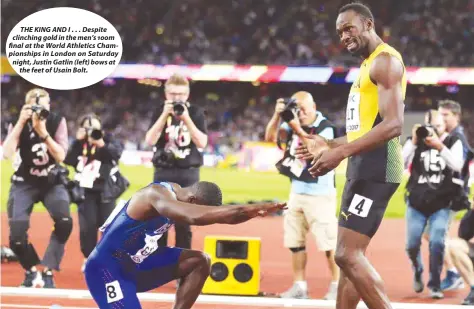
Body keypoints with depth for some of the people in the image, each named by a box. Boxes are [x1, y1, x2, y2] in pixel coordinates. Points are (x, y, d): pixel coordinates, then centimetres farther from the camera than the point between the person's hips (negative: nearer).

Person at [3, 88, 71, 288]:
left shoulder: (57, 122, -10)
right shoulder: (19, 124, -11)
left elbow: (61, 156, -19)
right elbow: (7, 154, -27)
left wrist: (43, 132, -31)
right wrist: (21, 123, -30)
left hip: (52, 182, 0)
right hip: (24, 183, 0)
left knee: (64, 221, -27)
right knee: (17, 234, -17)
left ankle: (48, 271, -12)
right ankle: (31, 270, 13)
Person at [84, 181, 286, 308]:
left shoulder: (177, 192, 2)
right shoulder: (158, 195, -29)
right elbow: (194, 217, -49)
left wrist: (253, 211, -13)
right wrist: (247, 209, -53)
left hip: (135, 263, 9)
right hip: (106, 268, -9)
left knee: (199, 262, -1)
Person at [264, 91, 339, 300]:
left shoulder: (325, 128, -14)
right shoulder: (293, 121, 4)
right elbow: (270, 137, -3)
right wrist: (277, 115, -18)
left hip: (319, 193, -7)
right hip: (297, 191, 7)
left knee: (328, 241, -5)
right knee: (295, 241, 9)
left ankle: (336, 285, 3)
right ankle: (299, 286, 16)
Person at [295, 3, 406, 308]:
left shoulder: (385, 60, -11)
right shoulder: (369, 64, 22)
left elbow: (393, 125, -22)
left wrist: (340, 153, -26)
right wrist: (330, 144, 20)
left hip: (375, 170, -11)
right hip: (364, 169, 11)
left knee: (348, 255, -15)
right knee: (350, 255, 11)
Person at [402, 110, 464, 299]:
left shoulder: (453, 142, -1)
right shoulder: (416, 141, 1)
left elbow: (458, 166, -19)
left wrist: (439, 146, -30)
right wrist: (413, 142, -23)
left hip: (441, 205, -1)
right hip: (416, 203, 1)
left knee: (437, 243, -14)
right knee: (412, 245, 0)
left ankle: (435, 285, 2)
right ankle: (417, 272, 32)